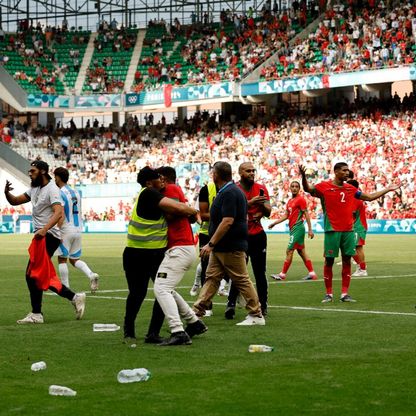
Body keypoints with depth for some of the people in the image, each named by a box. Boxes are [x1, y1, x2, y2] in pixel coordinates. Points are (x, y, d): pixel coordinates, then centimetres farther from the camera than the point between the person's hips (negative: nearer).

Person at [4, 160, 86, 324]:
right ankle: (75, 298, 15)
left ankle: (36, 314, -1)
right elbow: (15, 201, 17)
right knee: (42, 276, 10)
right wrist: (7, 193, -5)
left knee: (32, 275, -8)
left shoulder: (51, 190, -13)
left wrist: (44, 229, -40)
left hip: (48, 236, -9)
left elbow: (58, 212, -27)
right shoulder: (34, 189, 15)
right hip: (41, 236, 9)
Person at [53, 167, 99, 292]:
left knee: (62, 259, 4)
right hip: (78, 230, 7)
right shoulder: (76, 193, 12)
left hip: (66, 230, -7)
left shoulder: (60, 194, -11)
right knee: (74, 259, 14)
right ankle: (91, 275, -10)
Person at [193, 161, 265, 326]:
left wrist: (211, 244, -24)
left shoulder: (230, 193, -18)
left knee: (242, 280, -3)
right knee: (211, 278, 7)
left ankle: (257, 316, 5)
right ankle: (197, 312, 7)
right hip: (220, 248, 10)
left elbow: (228, 221, -26)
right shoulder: (226, 192, 14)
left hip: (232, 248, -10)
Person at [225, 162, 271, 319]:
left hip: (258, 235, 3)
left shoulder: (261, 189, 7)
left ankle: (263, 305, 13)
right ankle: (231, 304, -4)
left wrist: (262, 205, -13)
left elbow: (268, 212, 8)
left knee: (260, 272, 6)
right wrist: (251, 202, -23)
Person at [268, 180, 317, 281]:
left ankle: (282, 274, -3)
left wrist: (310, 229, -15)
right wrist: (274, 223, 14)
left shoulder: (301, 199, -9)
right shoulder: (289, 201, 17)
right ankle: (312, 273, 11)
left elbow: (306, 215, -12)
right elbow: (286, 216, 20)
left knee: (289, 251, -7)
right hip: (293, 228, 9)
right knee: (301, 252, 9)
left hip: (297, 228, -9)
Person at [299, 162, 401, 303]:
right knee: (329, 261, -1)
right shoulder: (325, 186, -1)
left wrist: (387, 189, 23)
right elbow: (308, 189, -13)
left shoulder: (350, 189, 13)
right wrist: (303, 176, -33)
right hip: (332, 230, -5)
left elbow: (370, 197, 22)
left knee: (347, 261, 3)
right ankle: (329, 294, 8)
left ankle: (344, 294, 8)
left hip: (348, 230, 5)